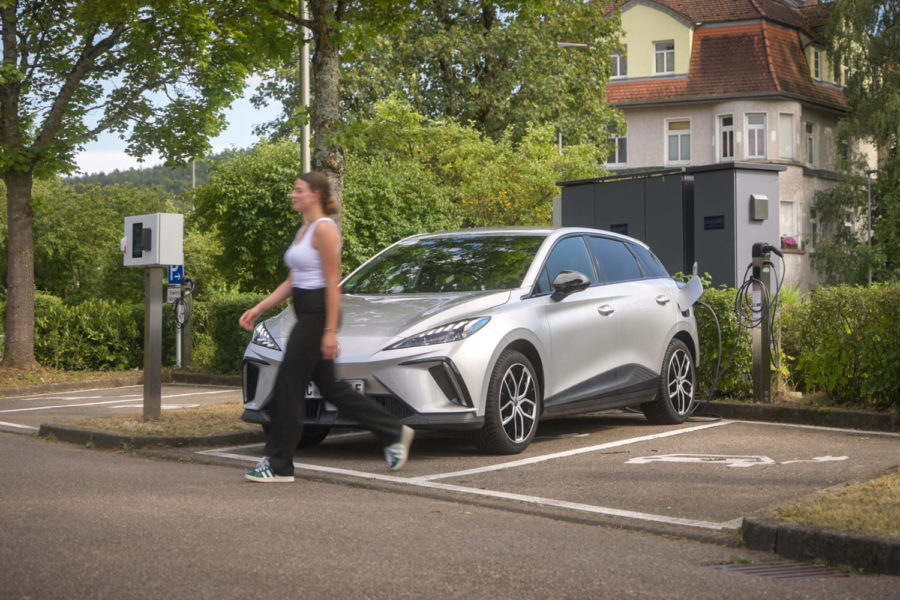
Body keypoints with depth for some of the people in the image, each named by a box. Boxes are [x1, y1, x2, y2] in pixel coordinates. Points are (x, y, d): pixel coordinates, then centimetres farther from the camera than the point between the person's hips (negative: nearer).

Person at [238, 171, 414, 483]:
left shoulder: (324, 229, -13)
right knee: (329, 386, 13)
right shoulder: (304, 230, 17)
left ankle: (278, 464, 1)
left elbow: (333, 283, -17)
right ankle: (394, 432, 21)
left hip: (318, 313, -10)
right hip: (306, 312, 10)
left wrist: (330, 331, -20)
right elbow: (291, 282, 20)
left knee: (289, 384, -6)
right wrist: (259, 308, 14)